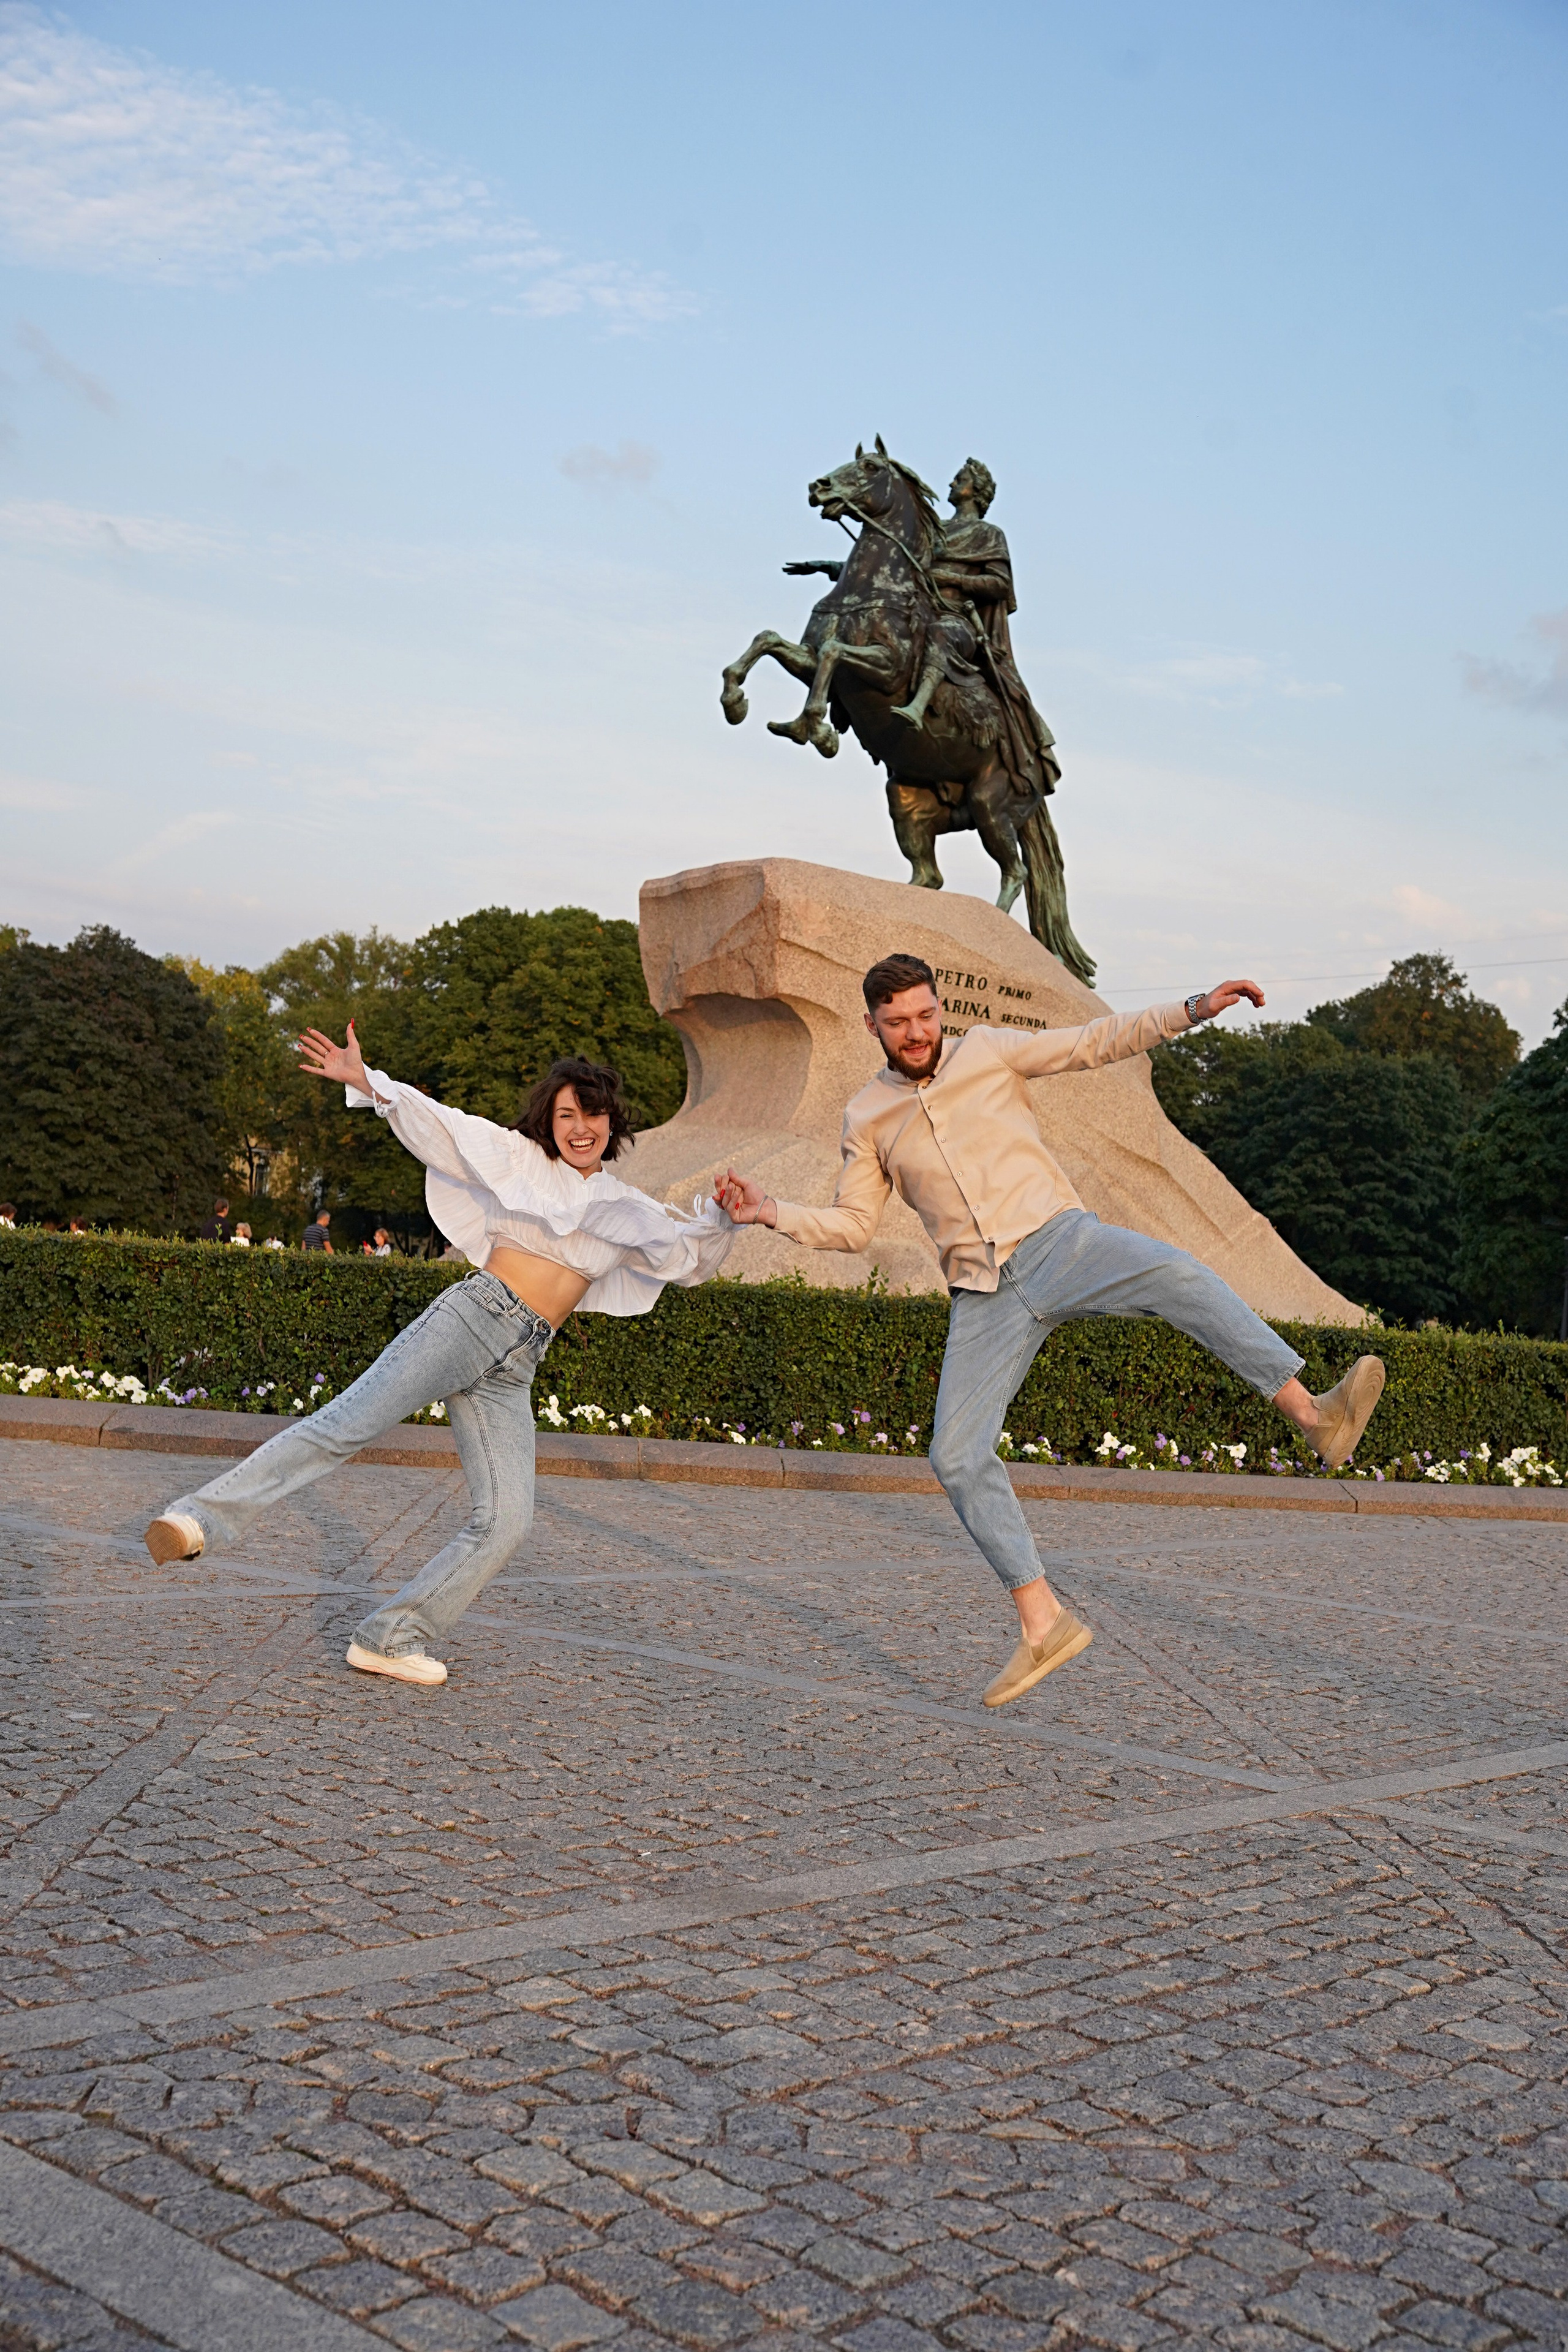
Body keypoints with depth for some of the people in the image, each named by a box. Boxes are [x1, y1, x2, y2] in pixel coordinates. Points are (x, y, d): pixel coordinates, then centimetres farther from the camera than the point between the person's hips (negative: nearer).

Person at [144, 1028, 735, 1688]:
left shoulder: (627, 1209, 19)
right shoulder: (520, 1158, 9)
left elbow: (694, 1257, 21)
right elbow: (436, 1123, 1)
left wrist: (721, 1217, 0)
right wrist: (367, 1083, -13)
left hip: (514, 1369, 4)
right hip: (472, 1318, -4)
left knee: (505, 1523, -6)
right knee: (347, 1424, -22)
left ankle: (390, 1639, 3)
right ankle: (202, 1517, -24)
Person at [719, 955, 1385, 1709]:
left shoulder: (987, 1050, 8)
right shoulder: (867, 1118, 12)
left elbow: (1097, 1041, 8)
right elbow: (851, 1225, 13)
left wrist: (1194, 1008, -1)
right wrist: (773, 1212, -3)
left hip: (1058, 1242, -2)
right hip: (984, 1298, 2)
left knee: (1176, 1275, -33)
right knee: (957, 1455, -10)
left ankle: (1314, 1416, -38)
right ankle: (1042, 1623, -2)